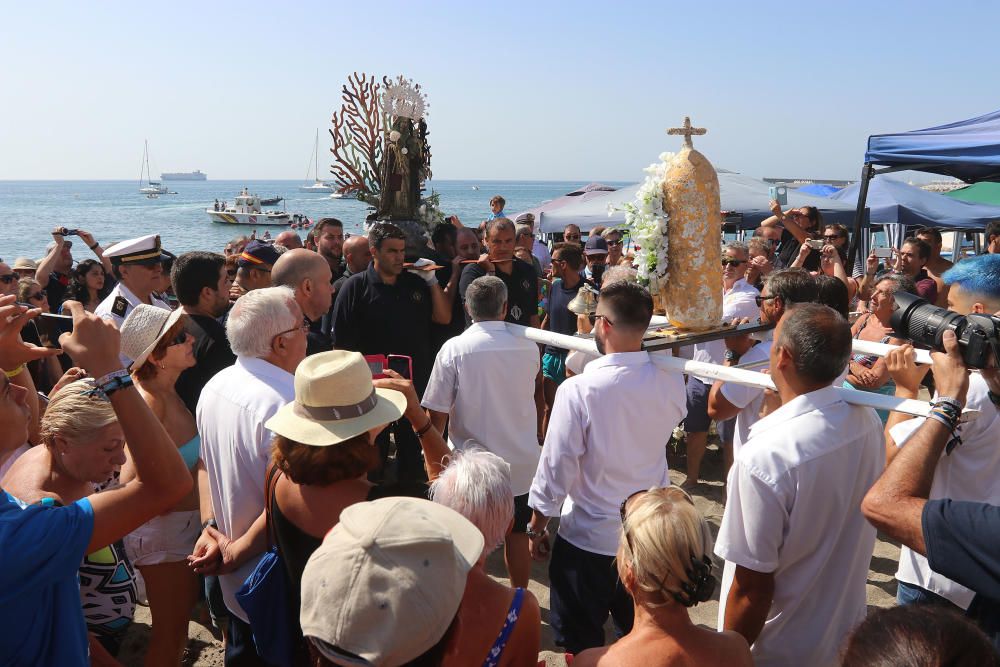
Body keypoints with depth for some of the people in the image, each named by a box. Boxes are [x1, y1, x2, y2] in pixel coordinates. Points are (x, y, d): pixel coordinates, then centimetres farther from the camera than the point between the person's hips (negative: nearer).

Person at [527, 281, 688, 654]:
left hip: (588, 539, -4)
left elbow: (556, 470, -19)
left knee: (582, 646, 17)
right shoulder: (671, 383, -11)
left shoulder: (578, 390, -25)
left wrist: (536, 528, -3)